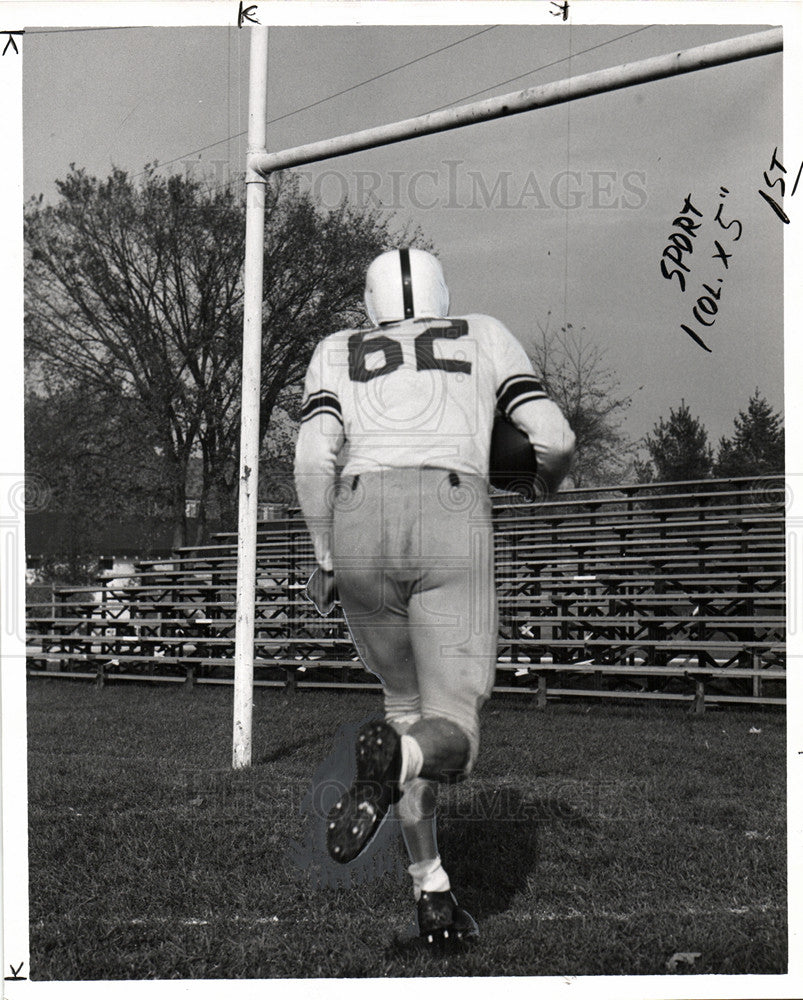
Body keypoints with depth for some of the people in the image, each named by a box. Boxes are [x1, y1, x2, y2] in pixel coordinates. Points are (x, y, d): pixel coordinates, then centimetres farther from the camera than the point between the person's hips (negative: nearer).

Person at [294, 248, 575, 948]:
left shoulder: (338, 352, 23)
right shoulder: (485, 337, 23)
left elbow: (315, 456, 6)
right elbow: (553, 436, 12)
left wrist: (325, 558, 15)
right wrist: (552, 470, 35)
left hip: (361, 523, 2)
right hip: (451, 523, -2)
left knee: (406, 701, 23)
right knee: (453, 737, -1)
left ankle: (433, 894, 18)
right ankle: (394, 757, -38)